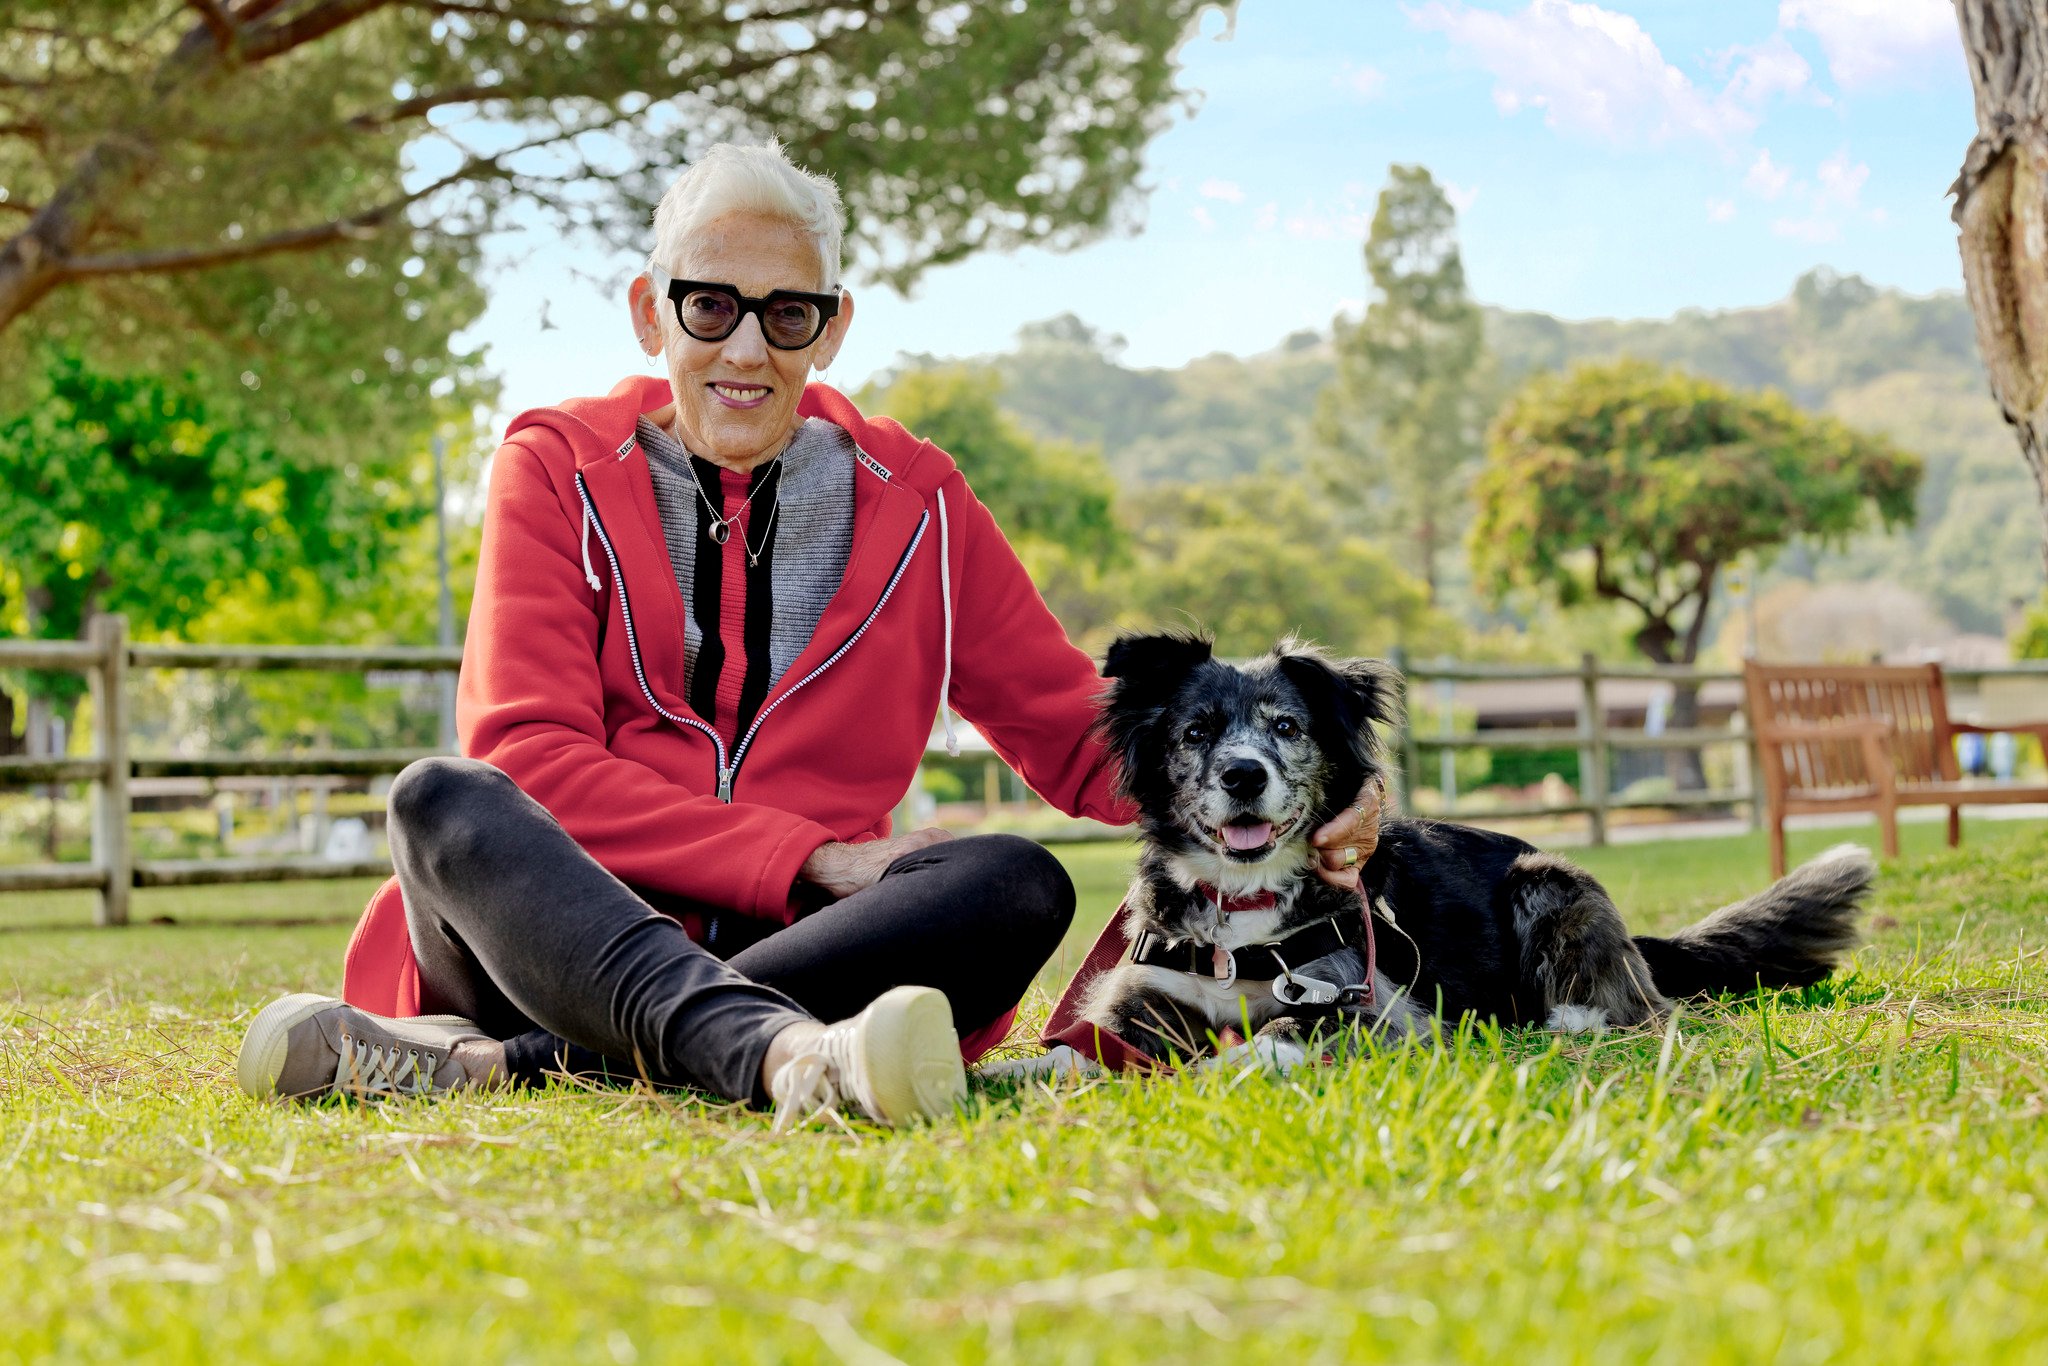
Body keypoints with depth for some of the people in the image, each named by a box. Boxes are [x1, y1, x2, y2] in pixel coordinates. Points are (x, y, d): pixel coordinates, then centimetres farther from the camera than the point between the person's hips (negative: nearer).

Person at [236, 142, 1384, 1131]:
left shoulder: (911, 501, 14)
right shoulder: (559, 470, 7)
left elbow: (1079, 737, 15)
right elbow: (528, 758, -5)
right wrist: (812, 860, -14)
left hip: (805, 953, 2)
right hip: (560, 928, -1)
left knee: (1020, 885, -26)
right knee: (439, 802, -31)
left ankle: (503, 1062, -36)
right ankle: (786, 1058, -58)